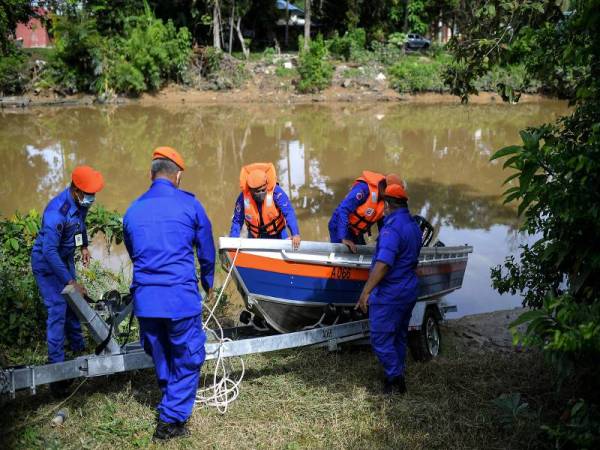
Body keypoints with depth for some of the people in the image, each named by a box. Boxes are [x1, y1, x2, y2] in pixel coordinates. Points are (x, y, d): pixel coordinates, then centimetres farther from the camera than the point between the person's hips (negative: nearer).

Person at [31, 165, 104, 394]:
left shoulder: (81, 202, -11)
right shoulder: (56, 211, -36)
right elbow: (49, 252, -39)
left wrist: (84, 246, 15)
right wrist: (71, 282, -38)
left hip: (65, 258, 8)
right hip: (47, 263, -8)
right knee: (57, 311, -10)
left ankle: (78, 348, 36)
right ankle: (56, 365, -4)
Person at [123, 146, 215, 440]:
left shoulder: (133, 210, 9)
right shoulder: (189, 205, -2)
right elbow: (206, 250, 9)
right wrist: (208, 283, 26)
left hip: (144, 298, 4)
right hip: (181, 297, -4)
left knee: (161, 359, 20)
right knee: (187, 360, 9)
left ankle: (171, 405, 36)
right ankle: (170, 420, 7)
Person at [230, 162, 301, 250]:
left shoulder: (276, 192, -29)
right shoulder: (243, 197, -22)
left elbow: (289, 213, -35)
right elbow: (237, 221, -10)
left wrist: (295, 234, -47)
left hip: (277, 235, -1)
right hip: (255, 237, 1)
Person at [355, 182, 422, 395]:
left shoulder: (392, 228, -21)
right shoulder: (414, 226, 10)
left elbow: (383, 264, -31)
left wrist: (366, 291, -31)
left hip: (389, 294, -10)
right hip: (409, 291, 10)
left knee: (381, 339, -1)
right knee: (399, 337, 19)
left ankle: (395, 379, 2)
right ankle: (398, 378, 28)